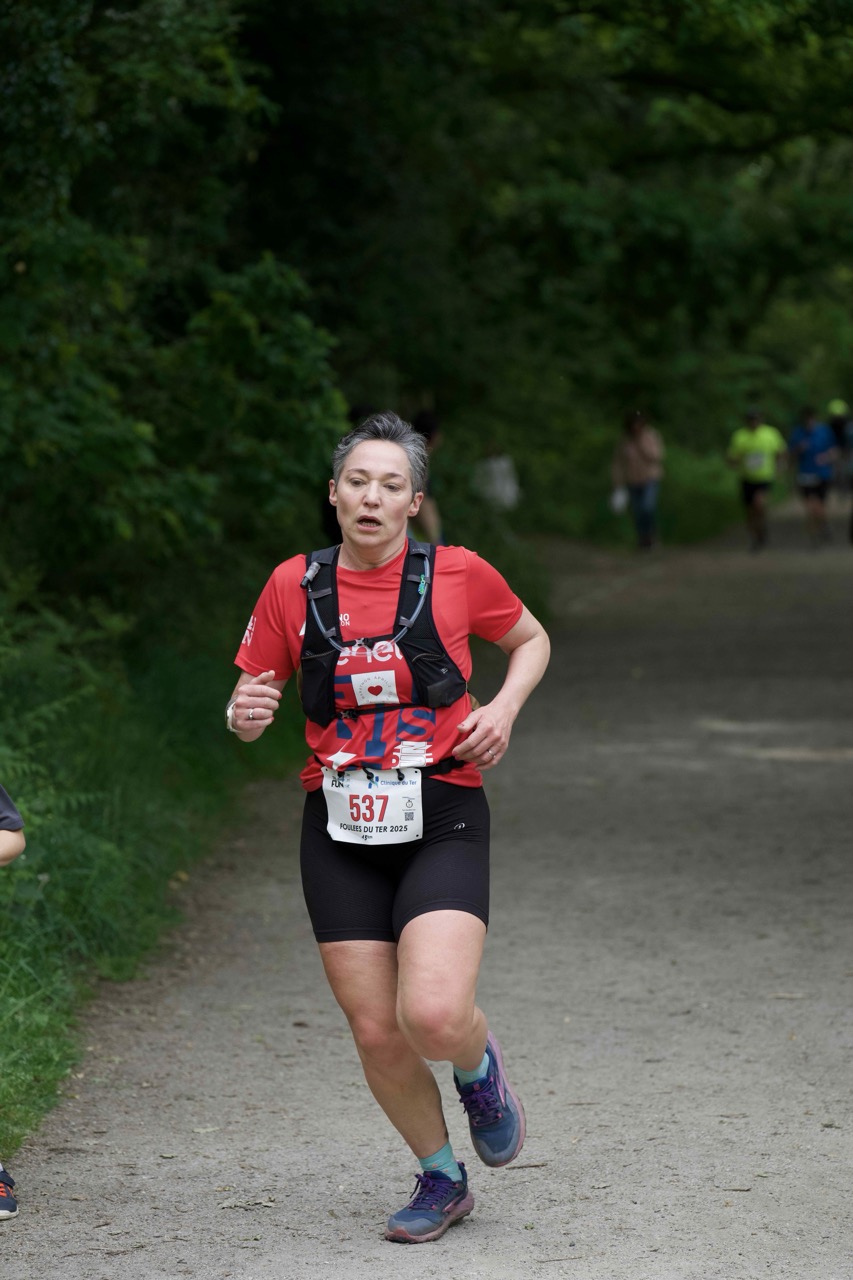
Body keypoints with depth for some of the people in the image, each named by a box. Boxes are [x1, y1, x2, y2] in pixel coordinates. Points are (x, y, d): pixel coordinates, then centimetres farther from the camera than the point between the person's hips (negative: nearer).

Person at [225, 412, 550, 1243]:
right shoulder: (294, 586, 2)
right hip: (341, 833, 3)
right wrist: (245, 715, -14)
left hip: (442, 823, -2)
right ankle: (441, 1180, 26)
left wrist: (504, 707, -2)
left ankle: (480, 1067, 17)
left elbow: (531, 641, 16)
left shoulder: (456, 573, -1)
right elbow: (252, 695, 10)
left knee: (433, 1015, -21)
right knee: (375, 1032, 2)